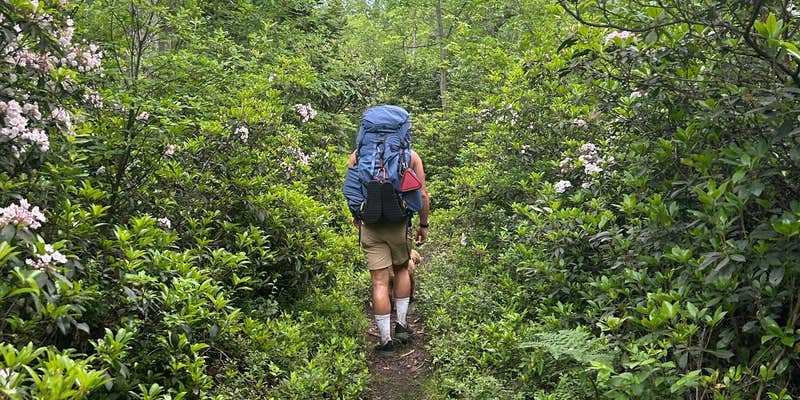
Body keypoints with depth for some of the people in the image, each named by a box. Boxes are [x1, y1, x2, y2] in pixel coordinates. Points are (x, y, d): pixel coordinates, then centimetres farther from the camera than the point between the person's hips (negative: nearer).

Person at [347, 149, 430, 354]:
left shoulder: (358, 154, 4)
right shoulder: (411, 155, 2)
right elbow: (423, 195, 1)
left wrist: (357, 218, 20)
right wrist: (423, 225, 11)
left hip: (370, 225, 0)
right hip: (399, 223, 0)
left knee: (379, 282, 2)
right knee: (401, 269, 24)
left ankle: (386, 340, 6)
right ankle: (401, 324, 22)